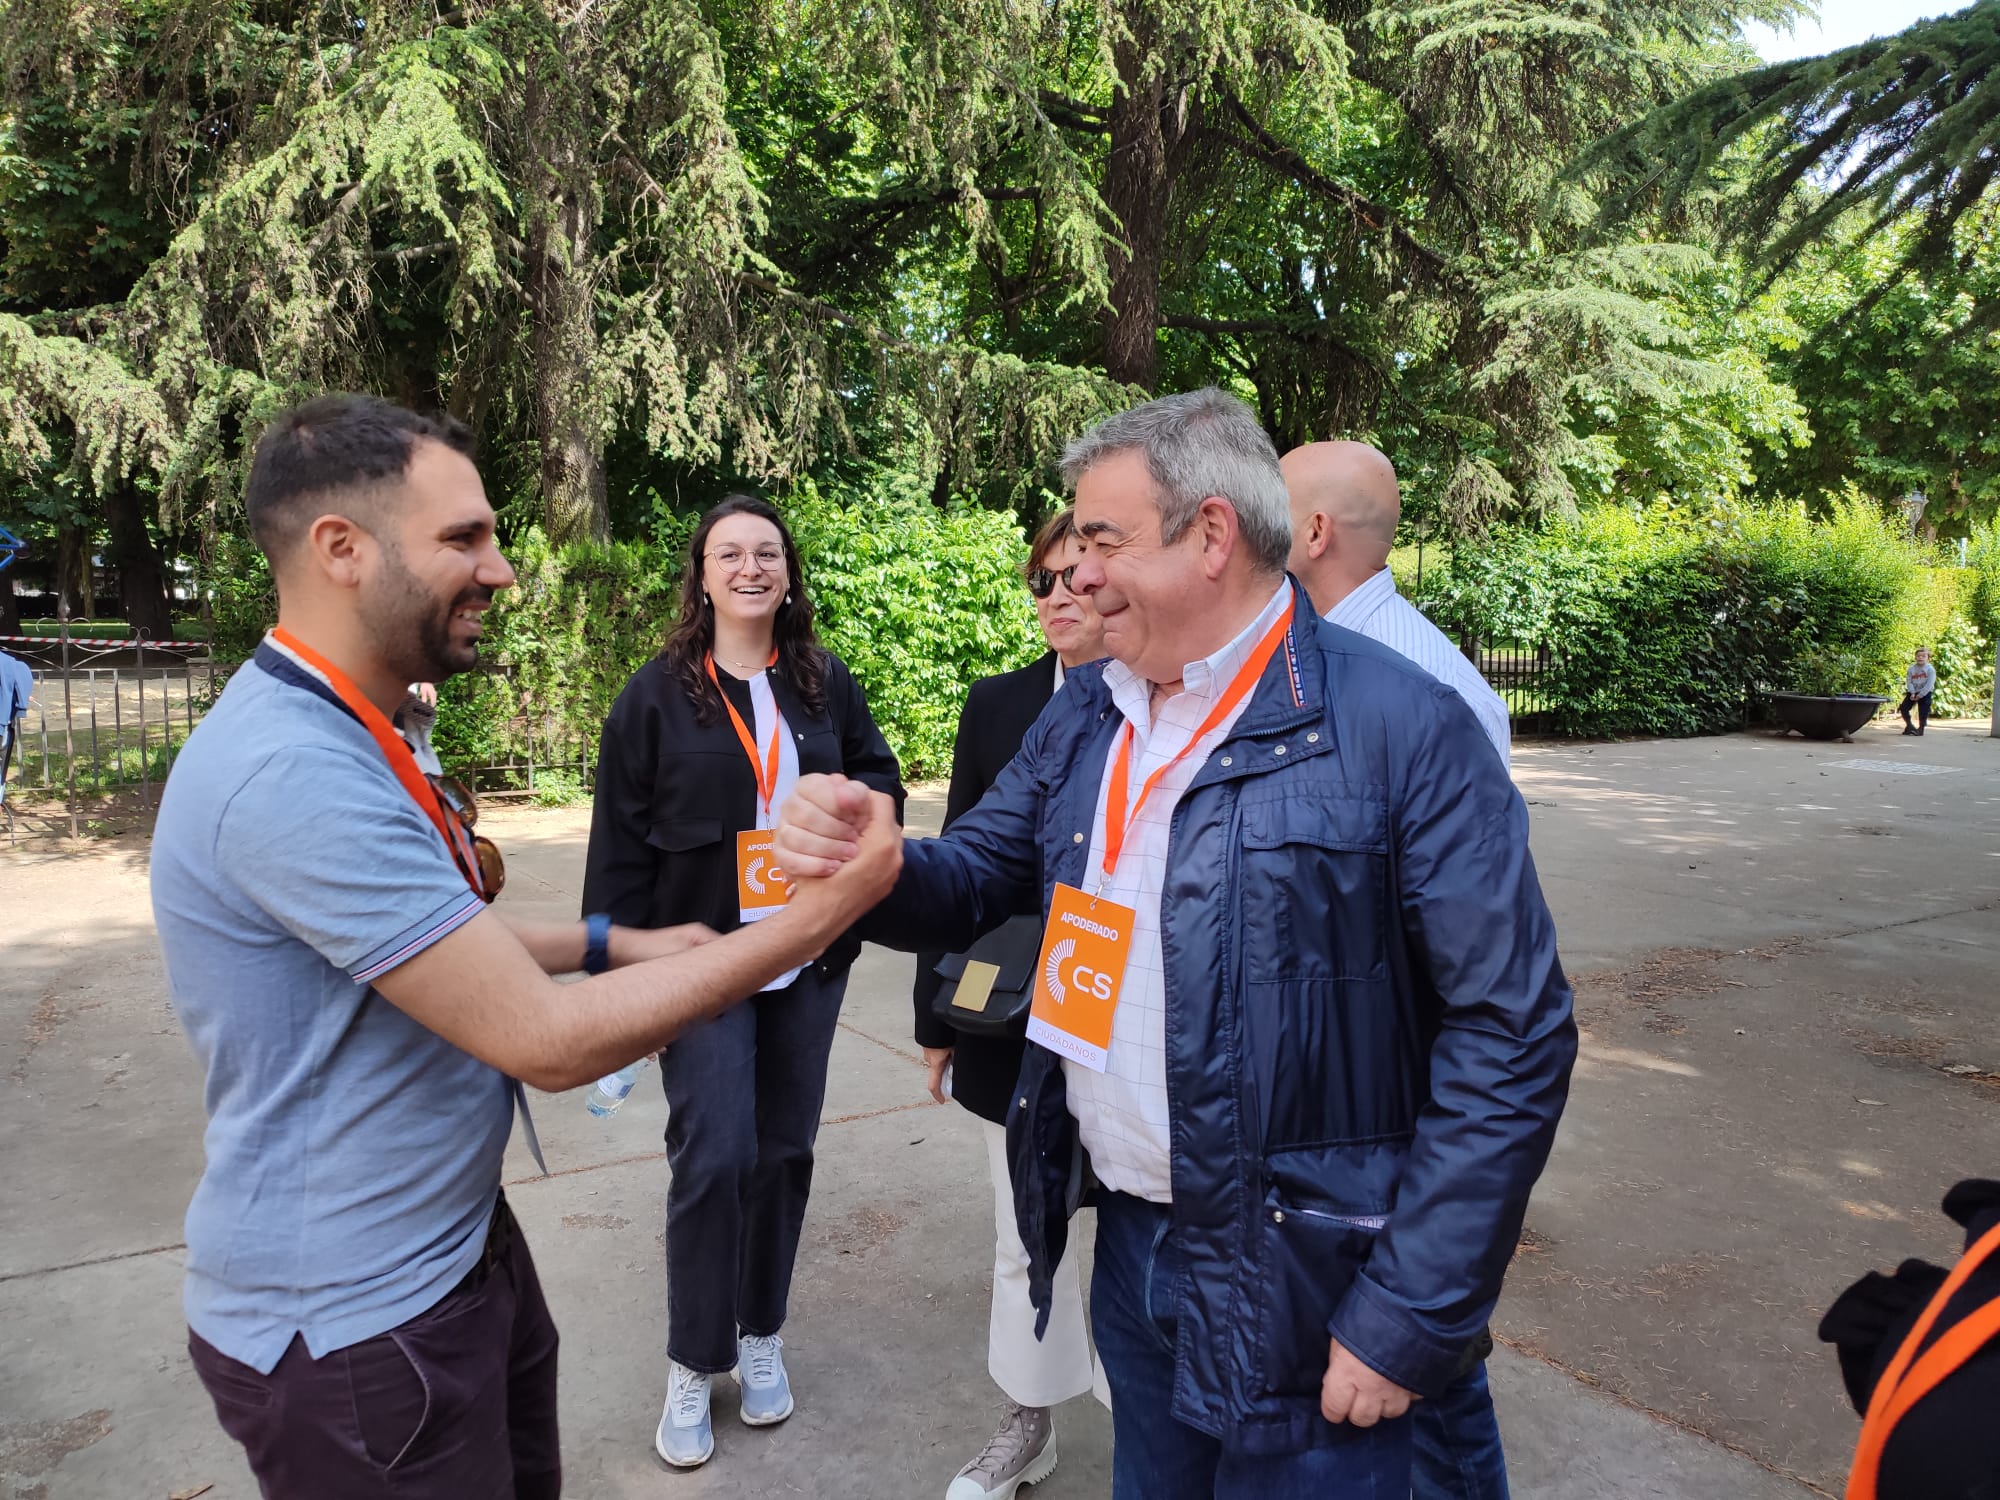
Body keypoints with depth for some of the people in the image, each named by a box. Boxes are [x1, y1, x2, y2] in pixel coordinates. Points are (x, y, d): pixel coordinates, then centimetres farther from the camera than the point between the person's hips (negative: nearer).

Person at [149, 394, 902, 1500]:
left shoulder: (342, 737, 6)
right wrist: (817, 917, -25)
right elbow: (548, 1039, -29)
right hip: (352, 1328, -9)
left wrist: (611, 943, 6)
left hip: (460, 1246, 9)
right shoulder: (292, 773, -29)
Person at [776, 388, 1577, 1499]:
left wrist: (1409, 1320, -17)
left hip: (1297, 1285, -5)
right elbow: (973, 881, 8)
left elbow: (1512, 1038, -17)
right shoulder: (1086, 719, 4)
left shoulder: (1404, 728, -17)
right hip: (1128, 1242, 6)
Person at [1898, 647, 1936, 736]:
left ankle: (1921, 729, 9)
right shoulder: (1911, 668, 0)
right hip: (1913, 692, 4)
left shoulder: (1930, 669, -12)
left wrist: (1919, 695, -18)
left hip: (1925, 693, -4)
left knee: (1923, 711, -4)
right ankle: (1909, 725, 15)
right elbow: (1909, 682, -2)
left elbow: (1929, 685, -16)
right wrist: (1912, 693, -15)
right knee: (1903, 708, -1)